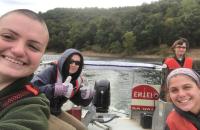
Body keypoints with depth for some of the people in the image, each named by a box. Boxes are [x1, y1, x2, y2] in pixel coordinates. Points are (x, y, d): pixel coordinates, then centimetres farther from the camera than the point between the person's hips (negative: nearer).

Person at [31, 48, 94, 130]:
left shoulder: (77, 79, -3)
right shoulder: (51, 71, -23)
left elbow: (81, 102, 5)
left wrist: (87, 95, -18)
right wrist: (58, 89, -46)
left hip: (56, 112, 7)